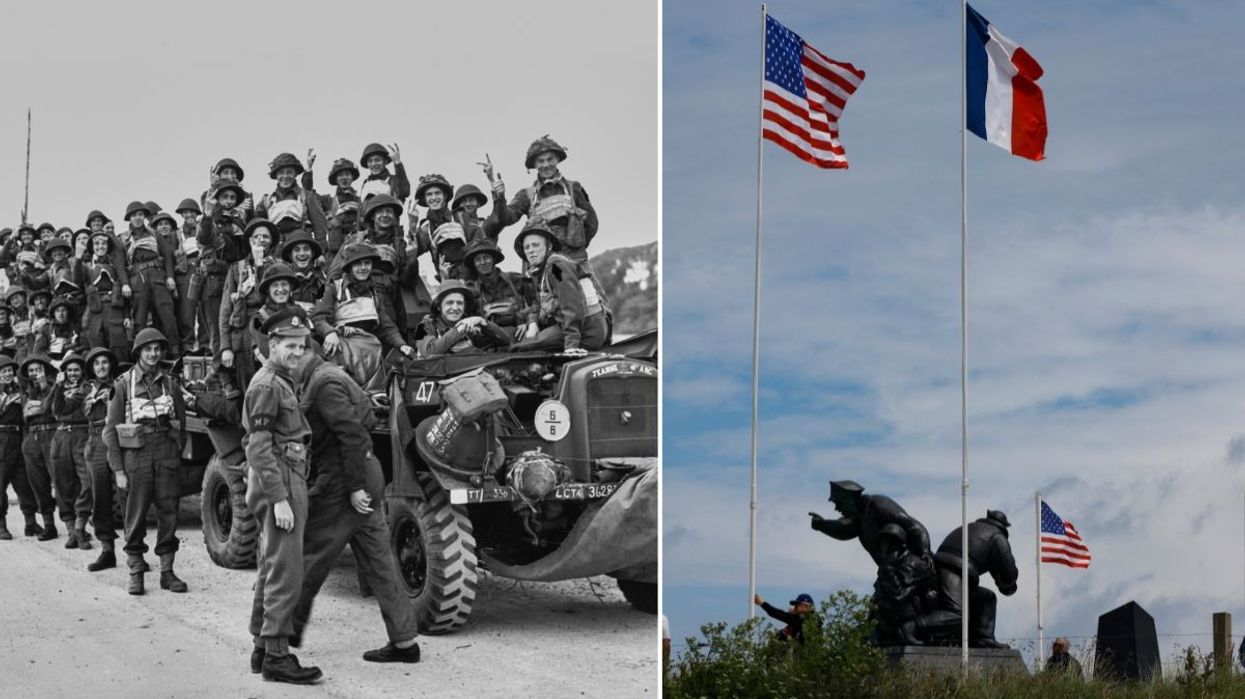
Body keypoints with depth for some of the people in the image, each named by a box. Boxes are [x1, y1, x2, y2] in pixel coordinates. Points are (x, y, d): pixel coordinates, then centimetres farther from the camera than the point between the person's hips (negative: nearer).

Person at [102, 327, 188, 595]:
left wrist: (178, 456, 6)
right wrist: (118, 470, -6)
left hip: (166, 456, 3)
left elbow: (181, 424, 14)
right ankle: (136, 575, 9)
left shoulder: (170, 383, 8)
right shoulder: (124, 384, 0)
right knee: (136, 517, 0)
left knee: (169, 514, 2)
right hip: (136, 456, -2)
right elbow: (111, 429, -1)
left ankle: (167, 571, 12)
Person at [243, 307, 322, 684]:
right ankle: (276, 656, -8)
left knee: (271, 569, 15)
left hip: (287, 480, 11)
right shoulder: (267, 385, -13)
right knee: (286, 572, -10)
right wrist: (279, 498, -23)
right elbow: (259, 447, -19)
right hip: (279, 484, -11)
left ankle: (262, 647, 22)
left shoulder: (283, 382, 18)